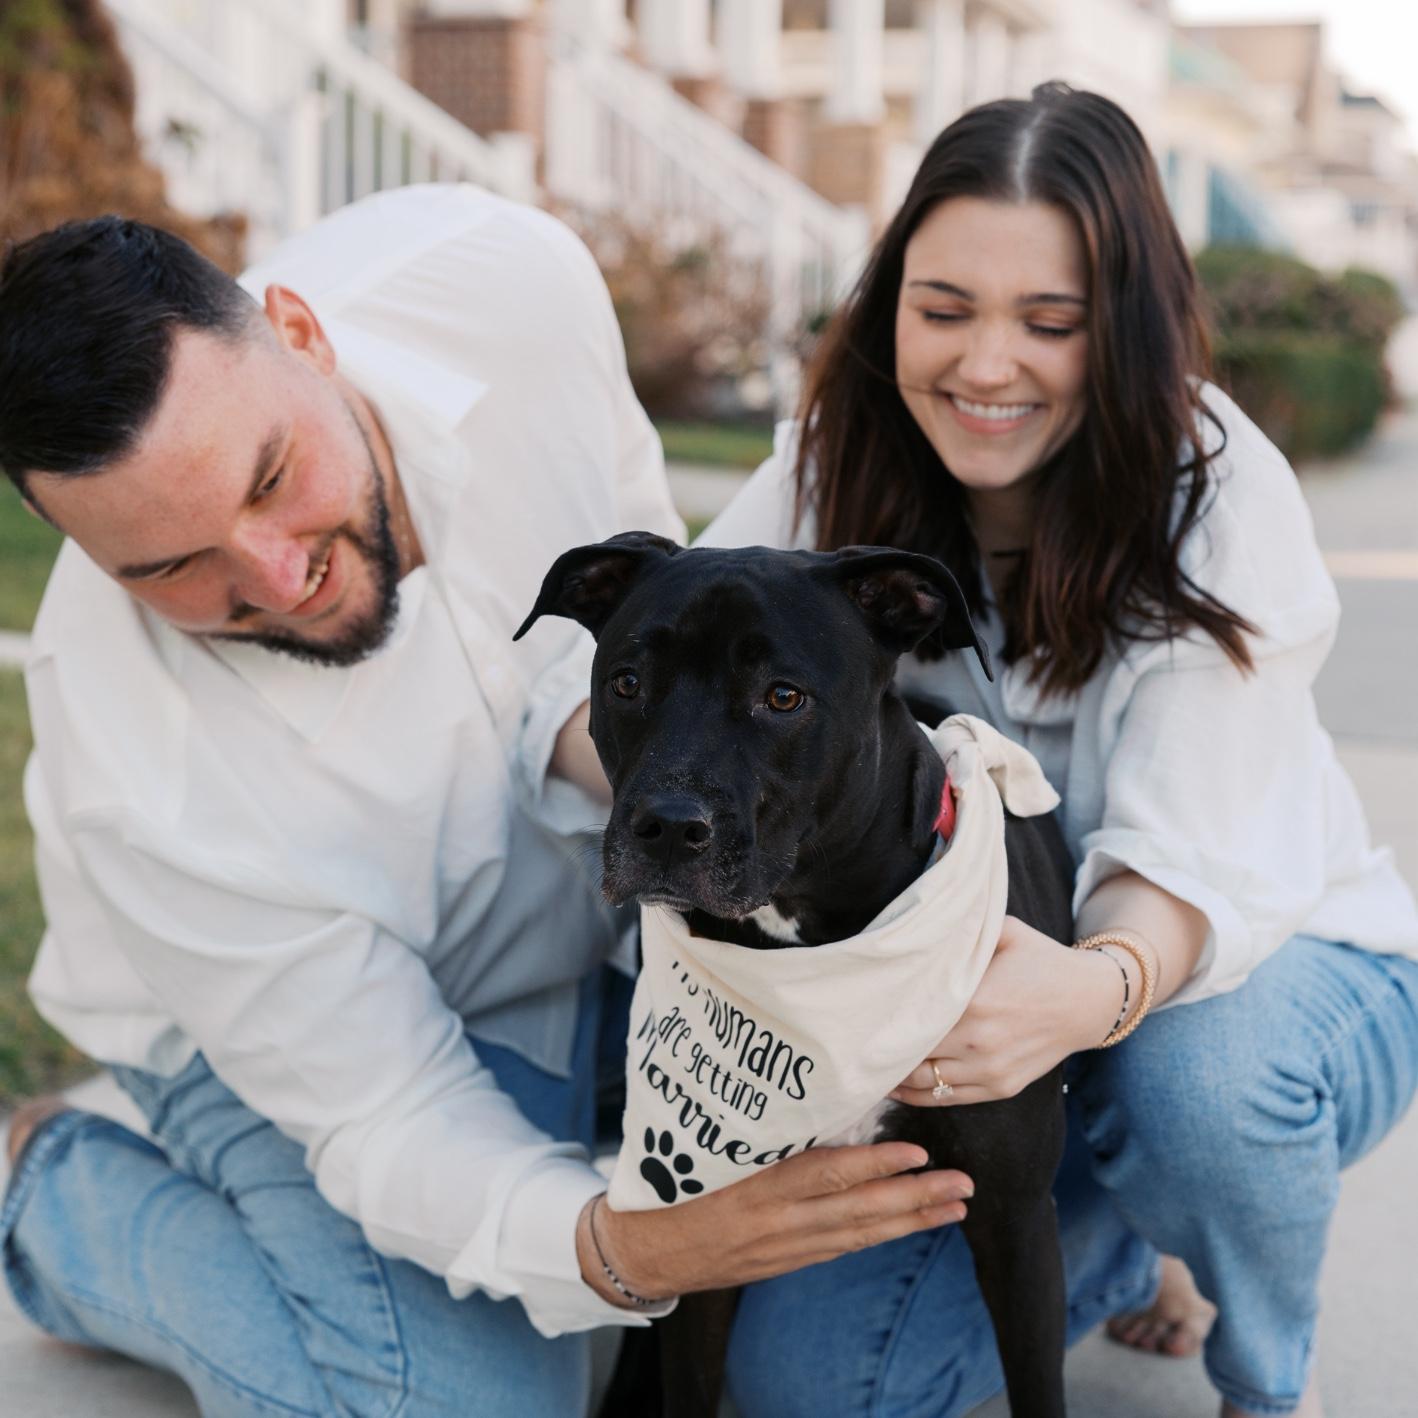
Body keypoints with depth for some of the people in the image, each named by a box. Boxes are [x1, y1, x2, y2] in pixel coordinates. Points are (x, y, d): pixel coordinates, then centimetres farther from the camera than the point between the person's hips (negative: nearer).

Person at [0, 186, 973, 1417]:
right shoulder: (148, 777, -37)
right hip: (297, 1001, -4)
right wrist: (601, 1244, -50)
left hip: (591, 890, 5)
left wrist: (580, 707, -29)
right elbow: (393, 1116, -29)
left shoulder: (501, 279, -28)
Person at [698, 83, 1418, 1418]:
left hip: (1258, 966, -3)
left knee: (1196, 1074, -39)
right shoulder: (828, 470, -10)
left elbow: (1203, 857, -31)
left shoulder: (1217, 491, -22)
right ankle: (1117, 1243, 21)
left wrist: (1102, 987, -54)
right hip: (959, 985, 4)